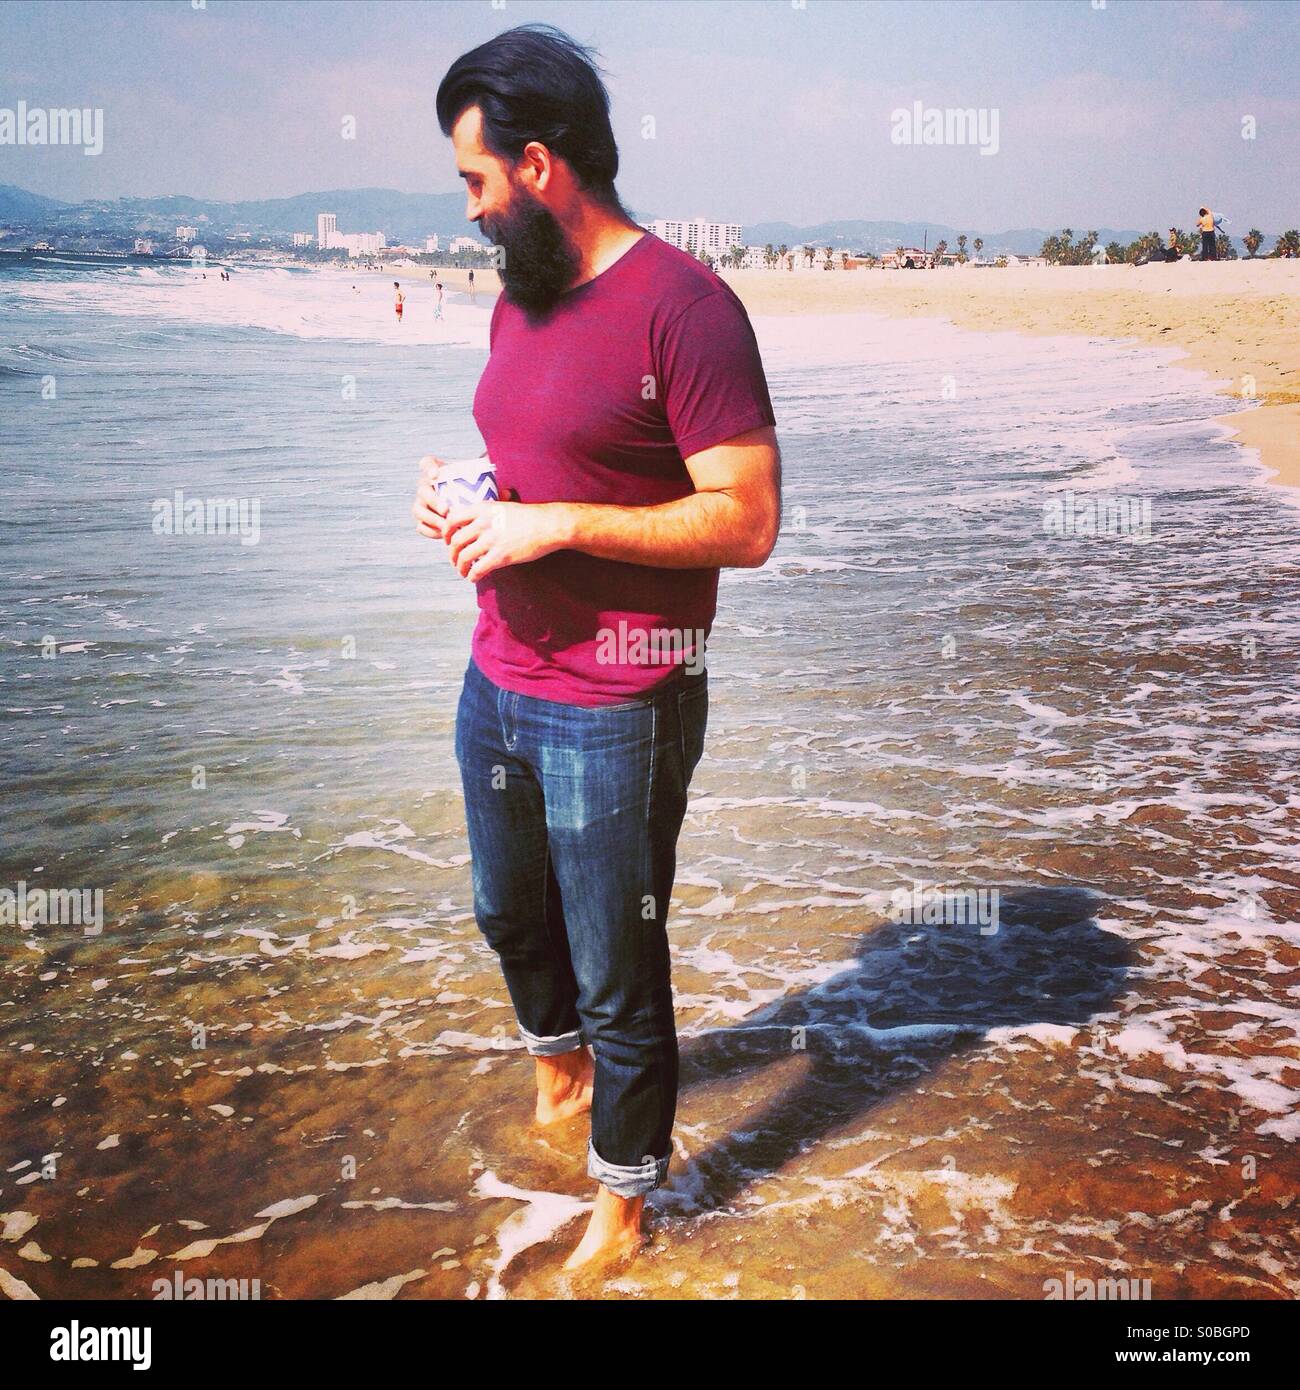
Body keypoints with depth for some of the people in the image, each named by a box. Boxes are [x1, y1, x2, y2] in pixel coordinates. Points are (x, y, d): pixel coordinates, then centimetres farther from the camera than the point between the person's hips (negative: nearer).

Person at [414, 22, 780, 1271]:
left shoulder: (682, 304, -16)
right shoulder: (520, 303, 11)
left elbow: (747, 522, -19)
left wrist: (556, 526, -22)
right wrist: (462, 503, 2)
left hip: (614, 713, -8)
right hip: (497, 685, 8)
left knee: (616, 974, 6)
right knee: (510, 917, 26)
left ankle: (622, 1194, 29)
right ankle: (557, 1072, 55)